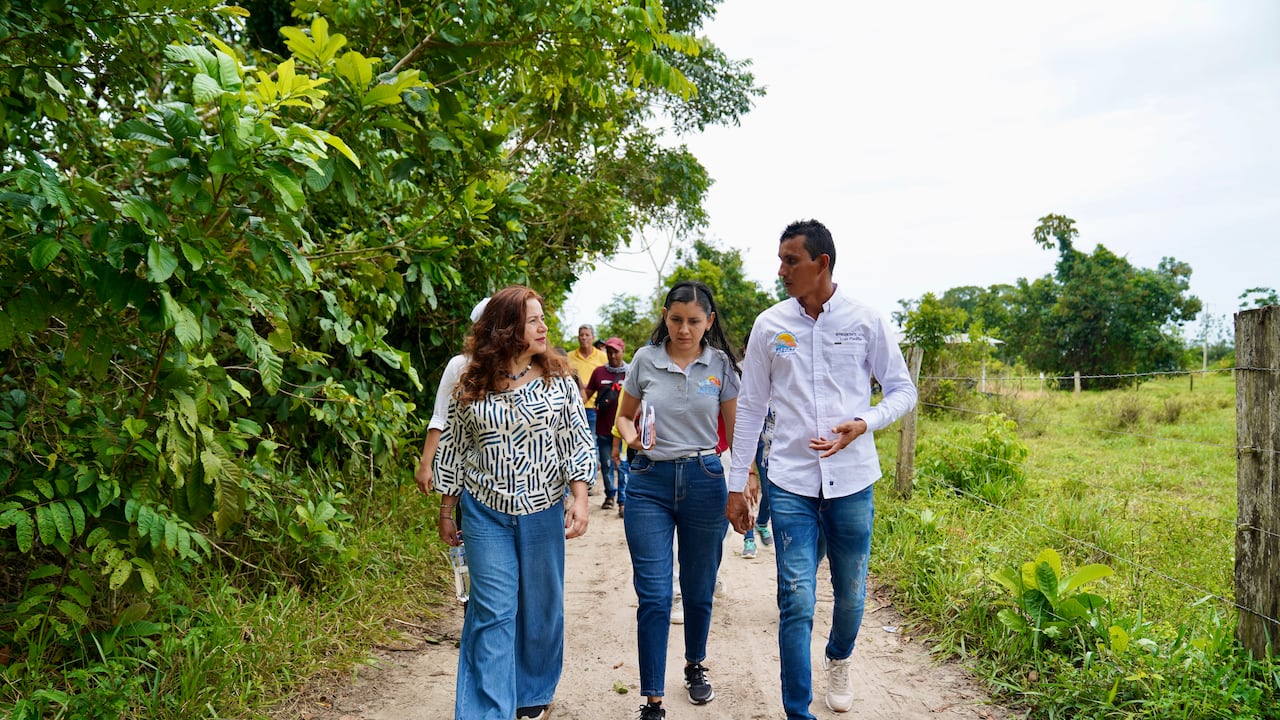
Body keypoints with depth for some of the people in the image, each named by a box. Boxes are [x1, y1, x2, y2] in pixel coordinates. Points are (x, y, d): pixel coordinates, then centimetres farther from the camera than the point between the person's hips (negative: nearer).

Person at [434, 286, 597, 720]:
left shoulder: (558, 380, -2)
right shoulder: (471, 387, -2)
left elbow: (579, 443, -2)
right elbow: (453, 449, 6)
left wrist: (580, 500, -12)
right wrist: (446, 512, 9)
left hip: (543, 512, 1)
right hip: (486, 513, -1)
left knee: (540, 608, 12)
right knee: (493, 613, -2)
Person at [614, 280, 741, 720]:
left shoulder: (721, 364, 0)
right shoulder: (645, 360, 0)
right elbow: (624, 416, 11)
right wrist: (632, 437, -11)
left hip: (704, 480, 1)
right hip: (650, 482, 0)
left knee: (698, 589, 14)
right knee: (654, 597, -4)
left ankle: (695, 667, 40)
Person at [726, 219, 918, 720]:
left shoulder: (866, 321, -1)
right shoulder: (769, 326, 2)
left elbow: (903, 390, 5)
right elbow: (751, 408, 7)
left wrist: (864, 423, -15)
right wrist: (736, 485, 7)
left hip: (852, 481, 0)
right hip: (791, 483, 0)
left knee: (851, 594, 15)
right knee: (797, 603, -4)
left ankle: (839, 659, 47)